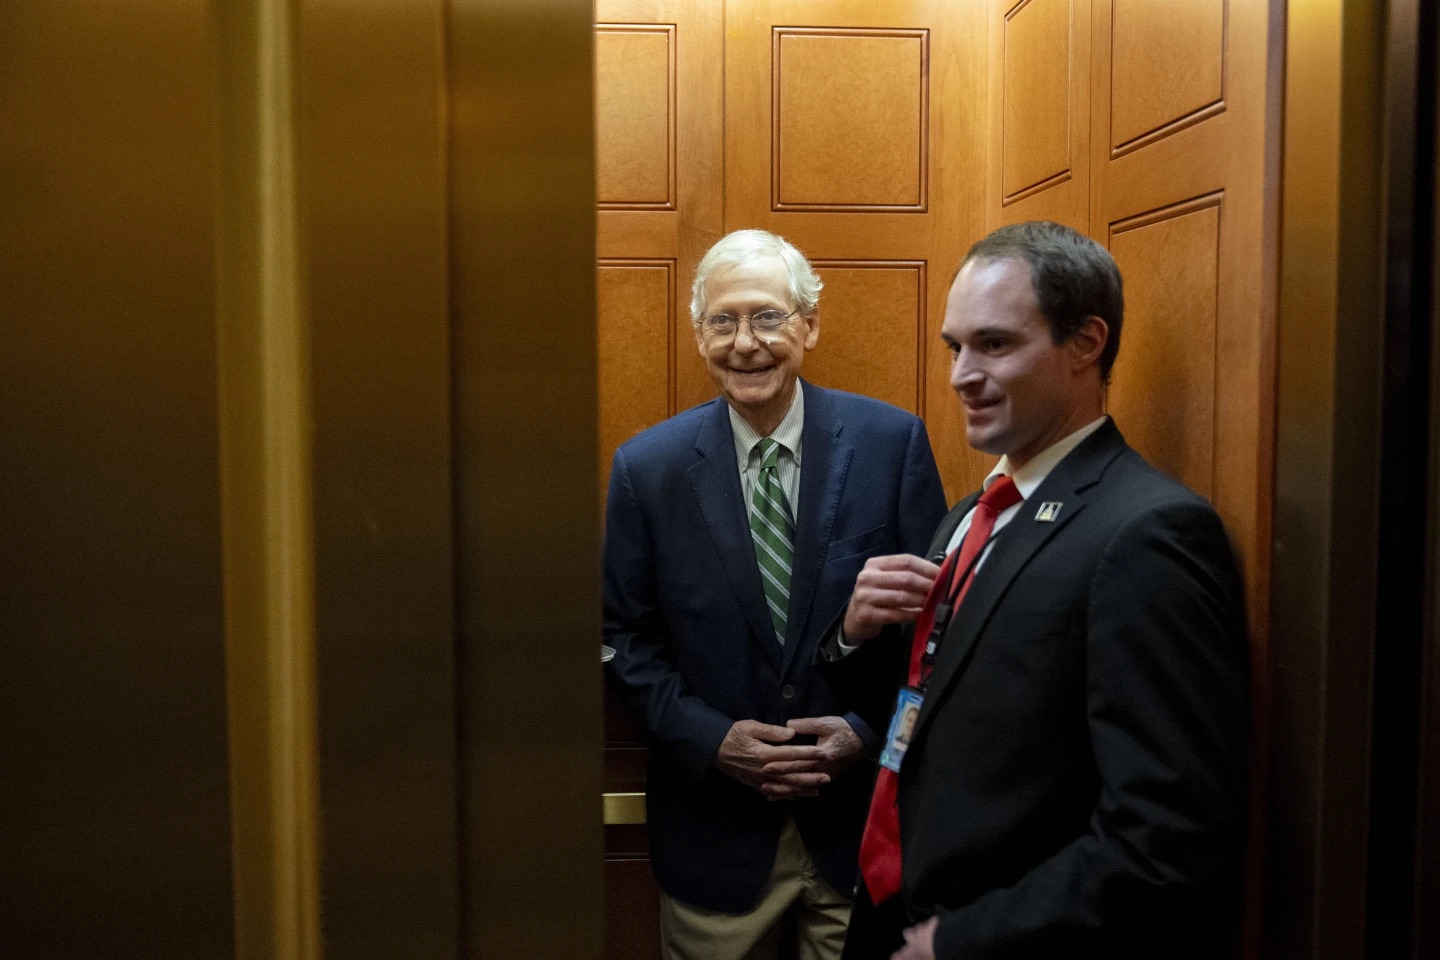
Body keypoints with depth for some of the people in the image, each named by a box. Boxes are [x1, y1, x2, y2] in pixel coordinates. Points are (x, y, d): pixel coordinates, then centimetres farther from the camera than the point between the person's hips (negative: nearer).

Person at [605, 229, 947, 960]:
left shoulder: (893, 441, -7)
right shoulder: (646, 467, -5)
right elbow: (627, 638, 1)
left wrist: (869, 731, -12)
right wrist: (709, 739, -12)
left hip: (864, 818, 0)